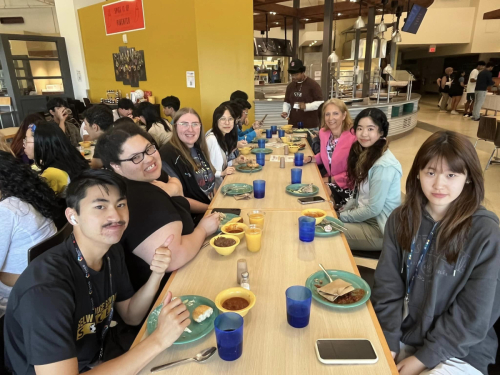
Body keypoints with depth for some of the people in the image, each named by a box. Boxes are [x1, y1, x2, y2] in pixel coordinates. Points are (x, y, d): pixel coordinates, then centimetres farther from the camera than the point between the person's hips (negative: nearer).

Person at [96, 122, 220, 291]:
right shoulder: (138, 199, -32)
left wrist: (170, 189, -13)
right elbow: (173, 259, -39)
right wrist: (203, 230, -20)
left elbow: (176, 184, 11)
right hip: (166, 288, -9)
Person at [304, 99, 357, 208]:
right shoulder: (323, 132, -1)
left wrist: (330, 180, -17)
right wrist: (310, 159, -1)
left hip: (347, 186, -6)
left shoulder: (353, 137, -22)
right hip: (329, 180, 6)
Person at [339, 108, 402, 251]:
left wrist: (342, 216, -12)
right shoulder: (365, 153, 2)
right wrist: (345, 208, -1)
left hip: (380, 228, -8)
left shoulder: (384, 166, -25)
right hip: (365, 215, 8)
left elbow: (373, 209, -22)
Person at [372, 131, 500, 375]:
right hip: (402, 337, 3)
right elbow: (387, 286, -4)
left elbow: (472, 317, -13)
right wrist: (388, 344, -10)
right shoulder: (401, 218, -6)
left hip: (460, 353, -3)